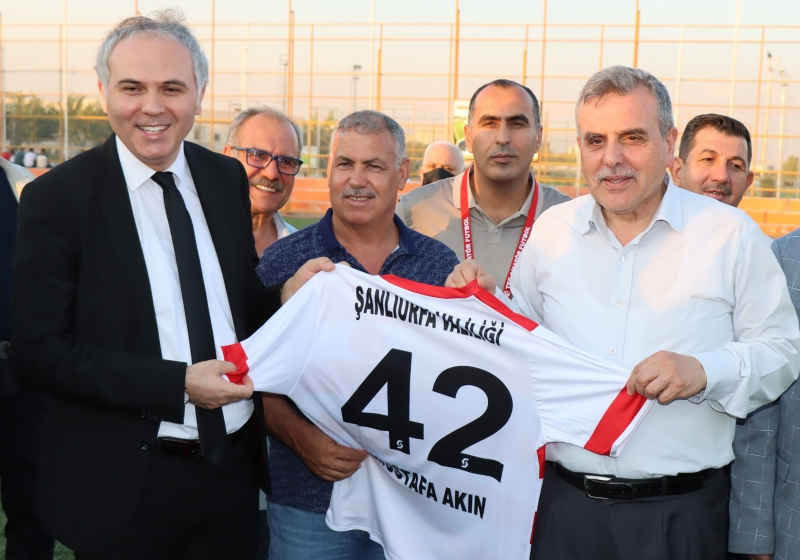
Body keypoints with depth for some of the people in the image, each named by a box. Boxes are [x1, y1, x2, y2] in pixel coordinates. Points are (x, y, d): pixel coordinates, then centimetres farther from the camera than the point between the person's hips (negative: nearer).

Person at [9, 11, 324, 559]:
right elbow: (38, 349, -14)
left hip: (233, 468, 5)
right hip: (122, 487, -4)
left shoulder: (228, 179, 3)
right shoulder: (58, 196, -11)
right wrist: (178, 384, -22)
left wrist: (287, 296, -10)